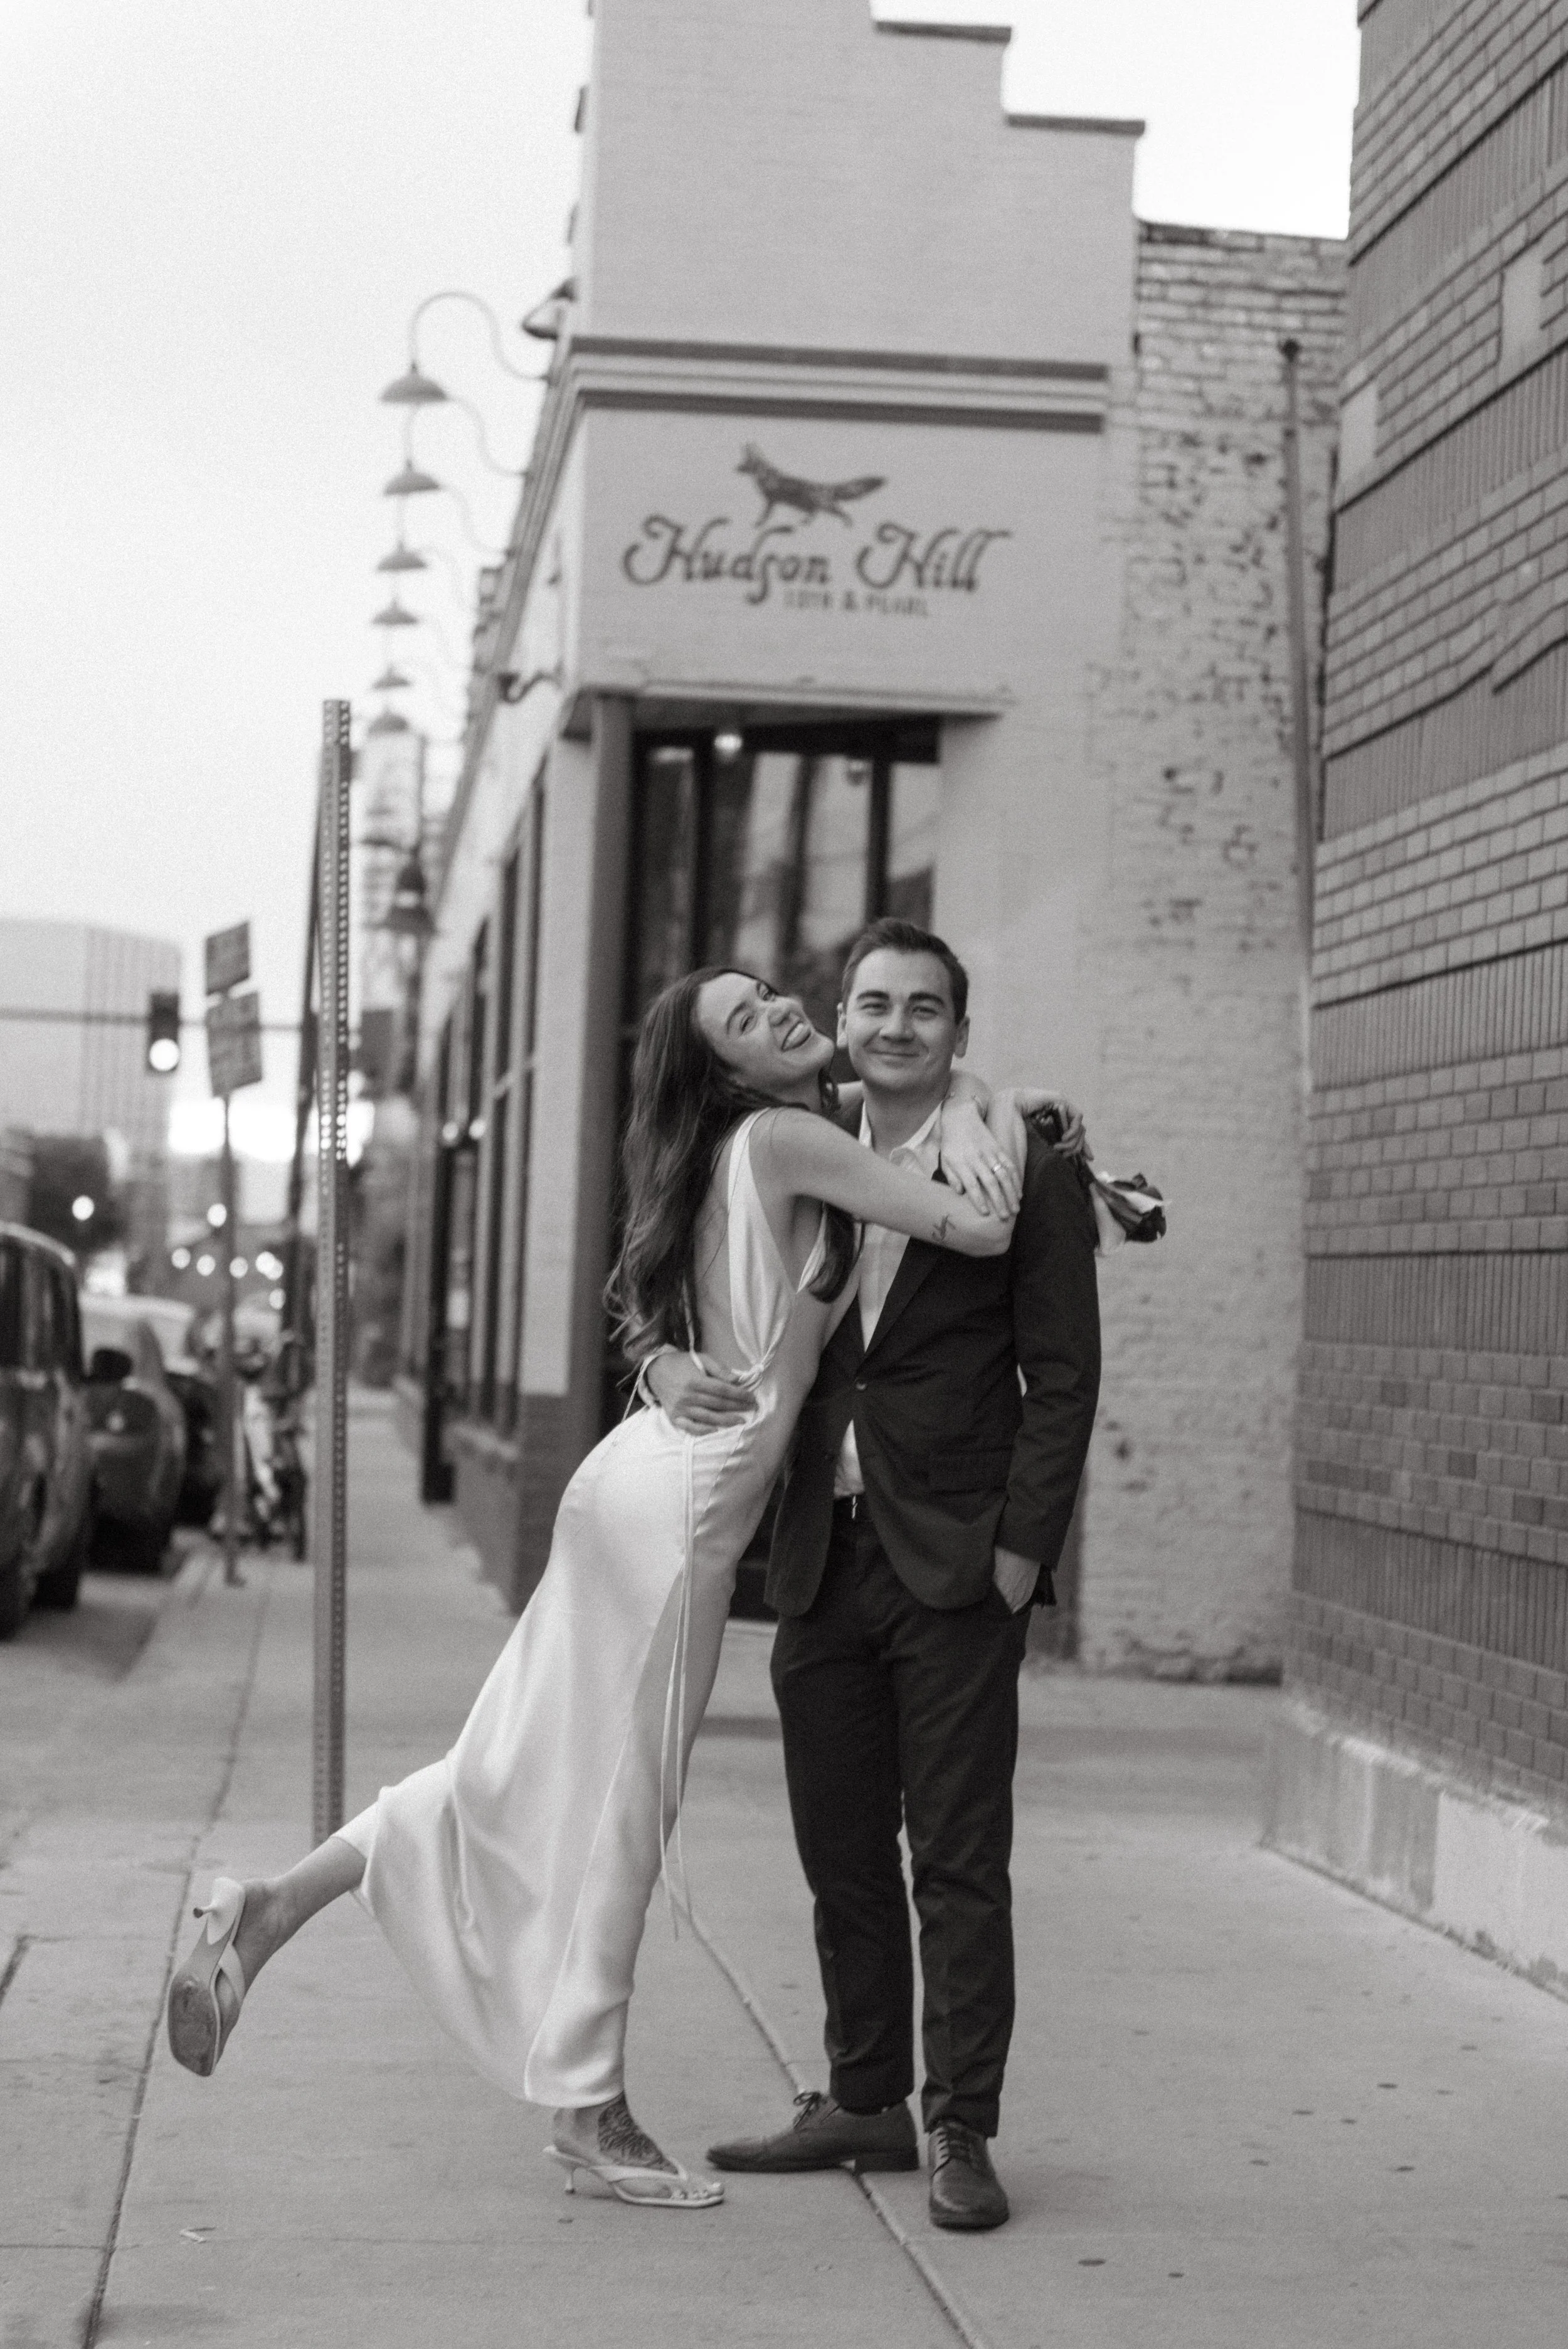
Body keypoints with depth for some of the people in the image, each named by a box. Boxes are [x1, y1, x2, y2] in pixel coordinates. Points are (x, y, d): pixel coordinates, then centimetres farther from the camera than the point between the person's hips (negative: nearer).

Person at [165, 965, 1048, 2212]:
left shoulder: (762, 1152, 14)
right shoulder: (786, 1138, -13)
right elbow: (977, 1228, -17)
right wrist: (1005, 1126, 4)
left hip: (648, 1483, 9)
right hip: (679, 1502, -9)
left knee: (516, 1772, 13)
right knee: (621, 1805, 0)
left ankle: (272, 1909, 14)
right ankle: (591, 2110, 10)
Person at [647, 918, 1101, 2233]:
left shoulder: (1028, 1177, -2)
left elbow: (1063, 1377, -4)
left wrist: (1023, 1548, -11)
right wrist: (670, 1362, -6)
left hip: (955, 1567, -5)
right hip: (822, 1562, 5)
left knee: (957, 1858, -3)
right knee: (842, 1854, 12)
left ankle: (962, 2133, 4)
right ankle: (863, 2105, 23)